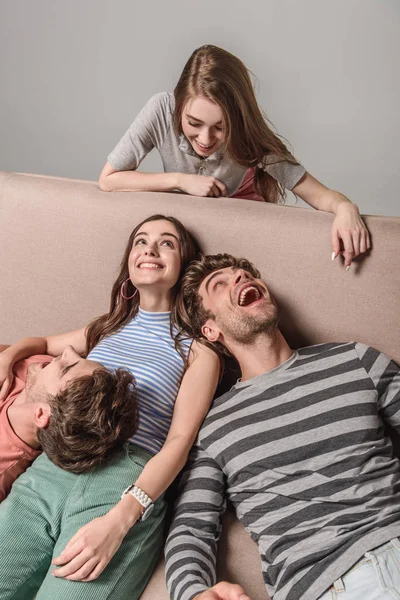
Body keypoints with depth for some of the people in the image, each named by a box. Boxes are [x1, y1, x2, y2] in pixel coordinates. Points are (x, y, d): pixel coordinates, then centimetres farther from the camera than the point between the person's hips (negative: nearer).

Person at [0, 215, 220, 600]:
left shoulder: (196, 347, 8)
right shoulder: (108, 328, 22)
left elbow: (180, 440, -2)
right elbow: (43, 344, 40)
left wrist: (120, 518, -18)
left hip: (129, 484, -4)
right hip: (48, 471, 4)